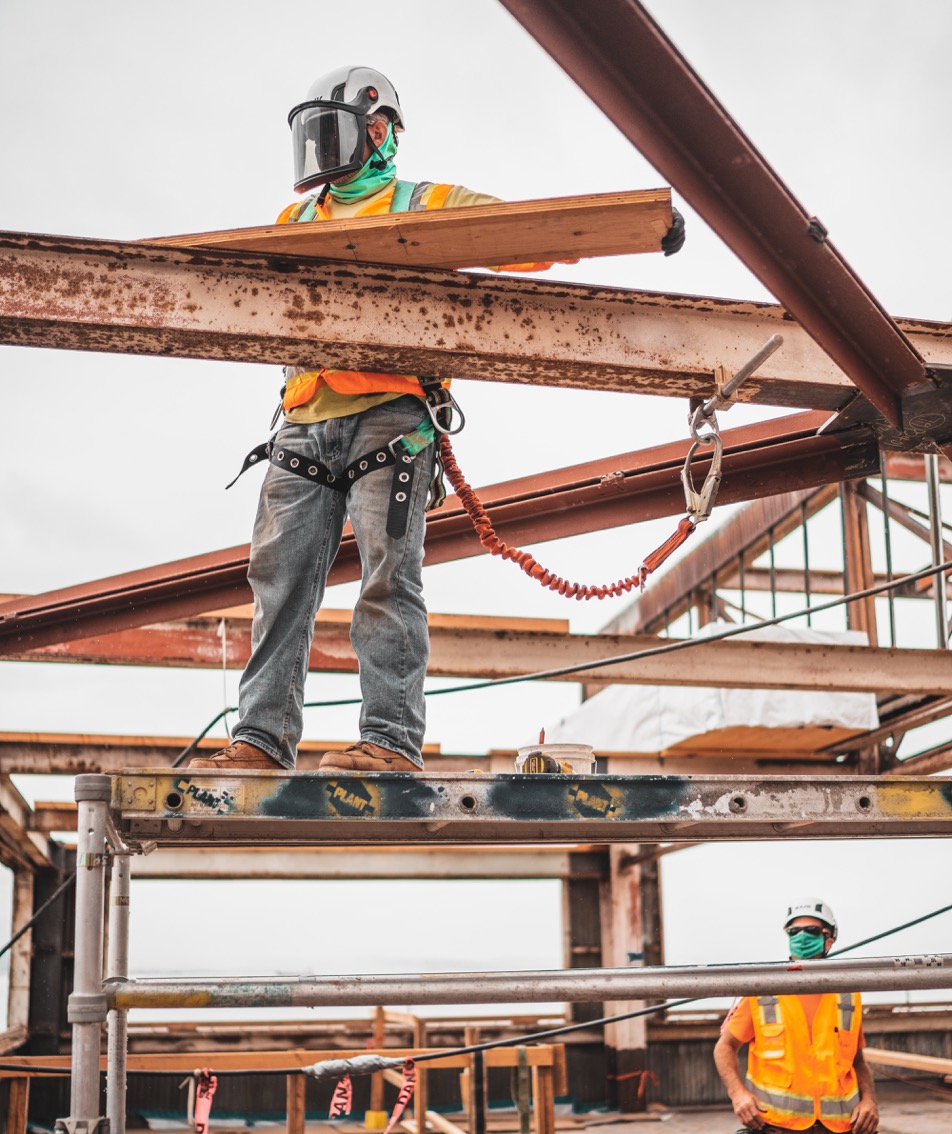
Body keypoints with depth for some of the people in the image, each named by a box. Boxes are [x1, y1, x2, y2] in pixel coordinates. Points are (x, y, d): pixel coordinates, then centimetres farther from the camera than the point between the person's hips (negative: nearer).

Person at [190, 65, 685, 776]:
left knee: (387, 577, -13)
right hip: (306, 420, 5)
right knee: (280, 579, -2)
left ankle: (393, 740, -13)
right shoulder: (293, 224, 28)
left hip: (389, 415, -5)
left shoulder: (430, 208, 13)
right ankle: (262, 743, -1)